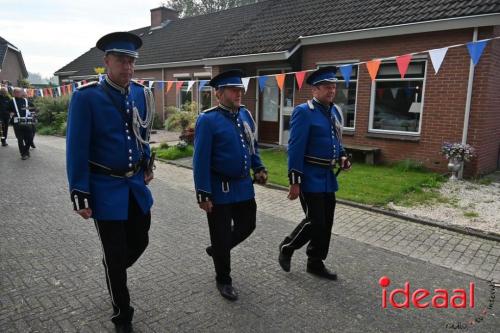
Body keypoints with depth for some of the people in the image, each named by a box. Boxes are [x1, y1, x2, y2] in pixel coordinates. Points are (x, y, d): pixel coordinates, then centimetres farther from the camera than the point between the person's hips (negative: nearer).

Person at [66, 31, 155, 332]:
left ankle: (114, 274, 51)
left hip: (136, 184, 5)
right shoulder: (86, 97, -14)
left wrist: (147, 165, 17)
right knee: (115, 253, 6)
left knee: (140, 241, 16)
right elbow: (77, 149, -13)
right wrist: (80, 196, -14)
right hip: (106, 187, -5)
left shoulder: (141, 94, 2)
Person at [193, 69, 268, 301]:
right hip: (220, 189, -7)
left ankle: (218, 250, 45)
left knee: (247, 226, 18)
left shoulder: (245, 114, 6)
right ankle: (223, 280, 29)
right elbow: (201, 160, -17)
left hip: (244, 186, 7)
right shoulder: (207, 120, -15)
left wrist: (259, 168, 5)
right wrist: (204, 194, -19)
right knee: (222, 235, 7)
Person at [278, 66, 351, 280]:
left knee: (326, 222, 12)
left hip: (328, 176, 8)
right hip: (311, 177, -8)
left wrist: (342, 157, 1)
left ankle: (315, 263, 28)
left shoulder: (336, 111, 11)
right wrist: (295, 181, -19)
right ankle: (287, 247, 21)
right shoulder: (303, 112, -13)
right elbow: (295, 149, -17)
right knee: (315, 221, -5)